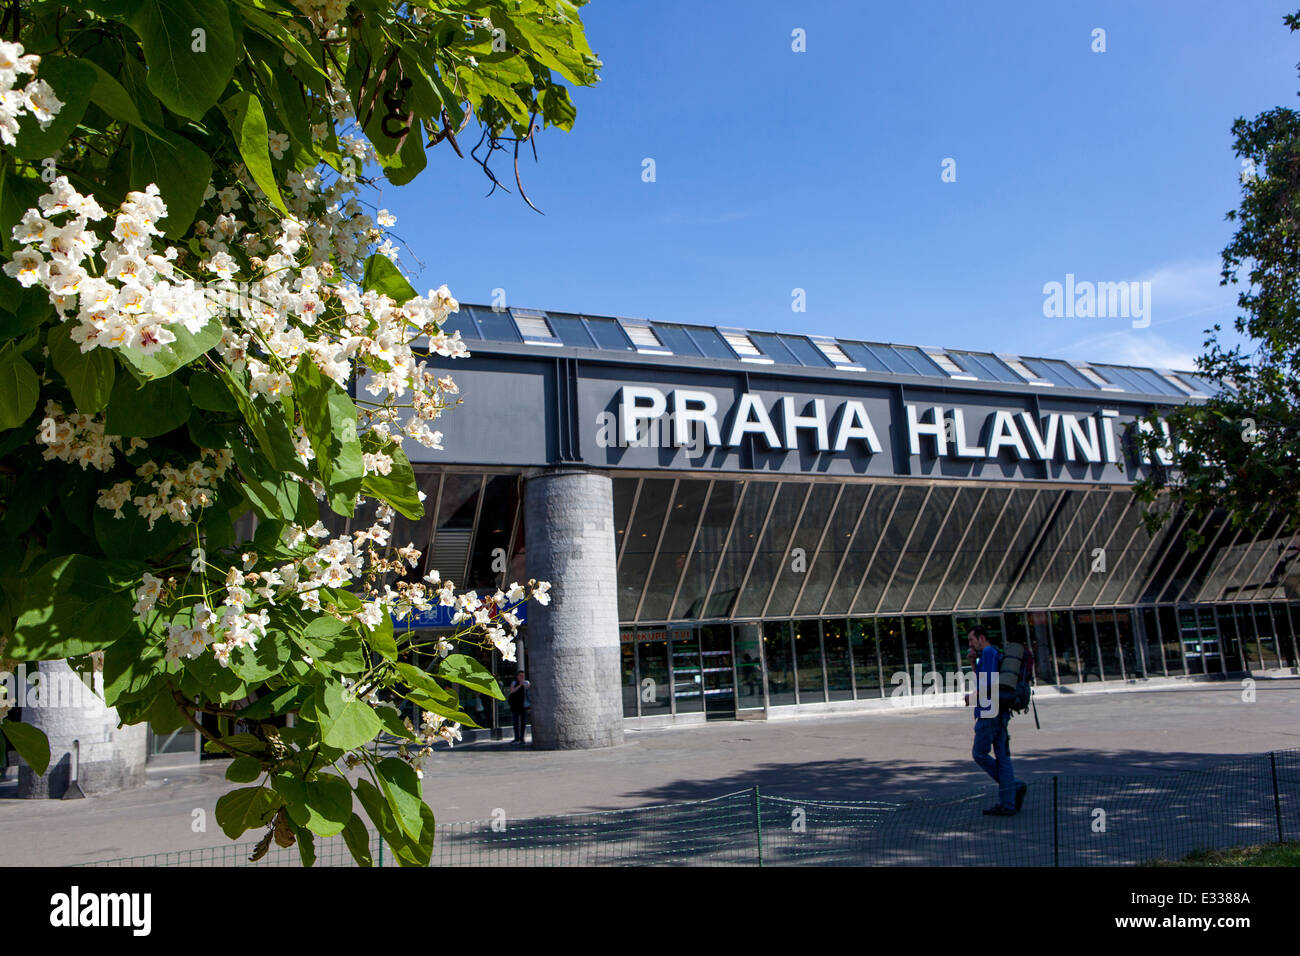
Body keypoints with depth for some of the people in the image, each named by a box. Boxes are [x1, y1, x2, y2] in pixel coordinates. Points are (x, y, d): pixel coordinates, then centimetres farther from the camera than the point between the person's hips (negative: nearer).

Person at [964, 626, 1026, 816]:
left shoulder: (988, 652, -10)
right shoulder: (995, 653, 21)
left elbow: (989, 683, -20)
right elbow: (981, 681, 26)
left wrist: (973, 696, -9)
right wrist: (973, 663, 15)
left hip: (989, 712, -10)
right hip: (1000, 712, 10)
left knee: (979, 754, -2)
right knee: (1002, 756, 6)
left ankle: (1014, 786, -2)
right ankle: (1008, 804, 5)